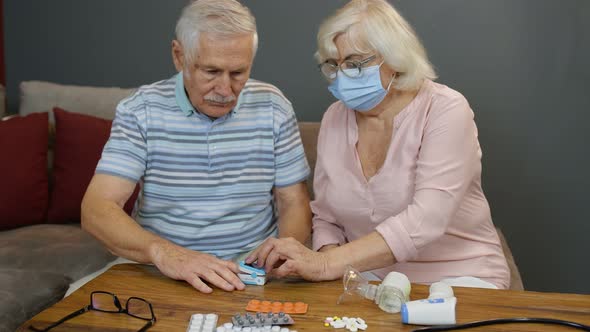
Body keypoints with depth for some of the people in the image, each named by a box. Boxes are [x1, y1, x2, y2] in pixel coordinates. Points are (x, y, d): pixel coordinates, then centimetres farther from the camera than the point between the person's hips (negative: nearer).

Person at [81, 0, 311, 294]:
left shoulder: (272, 107, -1)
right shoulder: (140, 111, -6)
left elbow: (294, 204, 3)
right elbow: (96, 209, -14)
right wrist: (163, 252, -32)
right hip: (160, 272, -1)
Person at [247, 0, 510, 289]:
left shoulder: (445, 111, -14)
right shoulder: (334, 118, 2)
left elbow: (426, 221, -28)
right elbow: (326, 218, 8)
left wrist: (328, 264, -35)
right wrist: (328, 253, -15)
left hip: (459, 278, -4)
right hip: (371, 277, 4)